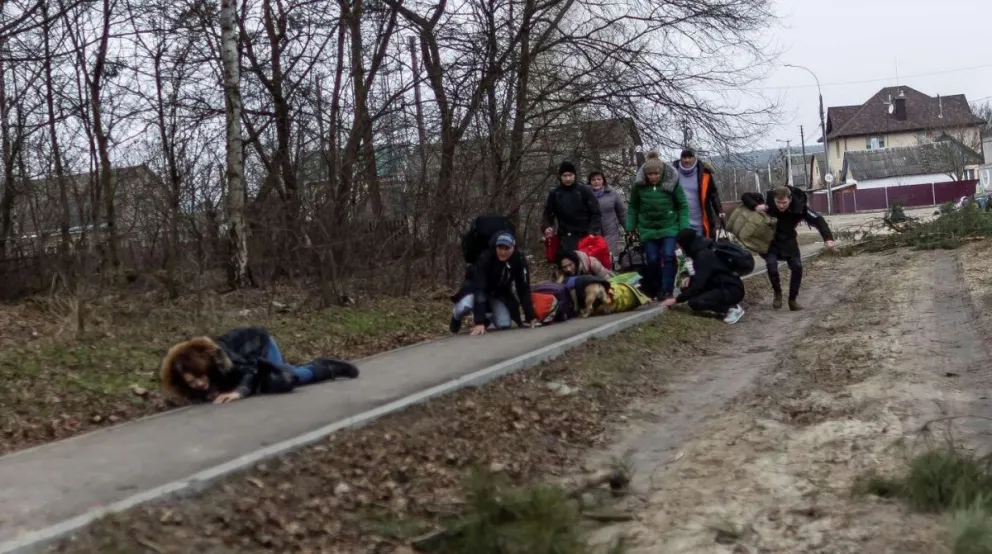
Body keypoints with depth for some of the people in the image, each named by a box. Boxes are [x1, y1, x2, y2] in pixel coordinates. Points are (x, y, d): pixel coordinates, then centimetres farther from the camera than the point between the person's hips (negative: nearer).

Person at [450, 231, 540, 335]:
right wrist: (479, 321, -48)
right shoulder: (485, 259, -36)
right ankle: (456, 316, 4)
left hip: (500, 292, 3)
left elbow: (524, 289, -22)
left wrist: (531, 318, -27)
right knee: (465, 307, -33)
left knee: (504, 325, -16)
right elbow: (479, 289, -41)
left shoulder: (519, 260, -27)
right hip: (477, 287, -3)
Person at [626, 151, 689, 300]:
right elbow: (633, 207, 5)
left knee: (668, 257, -13)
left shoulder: (672, 183, -11)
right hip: (648, 229, 2)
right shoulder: (639, 185, -8)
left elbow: (683, 206, -4)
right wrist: (631, 227, 4)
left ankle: (666, 291, -10)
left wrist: (684, 228, -9)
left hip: (669, 227, -2)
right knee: (652, 260, 3)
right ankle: (651, 291, 17)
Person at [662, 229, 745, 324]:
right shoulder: (705, 250, 8)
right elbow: (701, 279, 24)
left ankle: (732, 308, -9)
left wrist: (676, 300, -14)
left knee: (694, 302, -22)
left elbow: (698, 285, -22)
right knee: (687, 288, 7)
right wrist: (690, 279, 4)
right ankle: (724, 306, 7)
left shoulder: (704, 256, -21)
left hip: (733, 290, -10)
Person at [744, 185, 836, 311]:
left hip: (788, 239, 1)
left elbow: (817, 220, -30)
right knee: (771, 265, -22)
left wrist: (828, 238, -46)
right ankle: (777, 293, 3)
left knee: (797, 267, -12)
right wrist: (755, 206, -41)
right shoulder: (768, 201, -28)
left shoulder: (799, 206, -28)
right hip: (771, 240, -1)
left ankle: (793, 299, 5)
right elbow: (745, 197, -19)